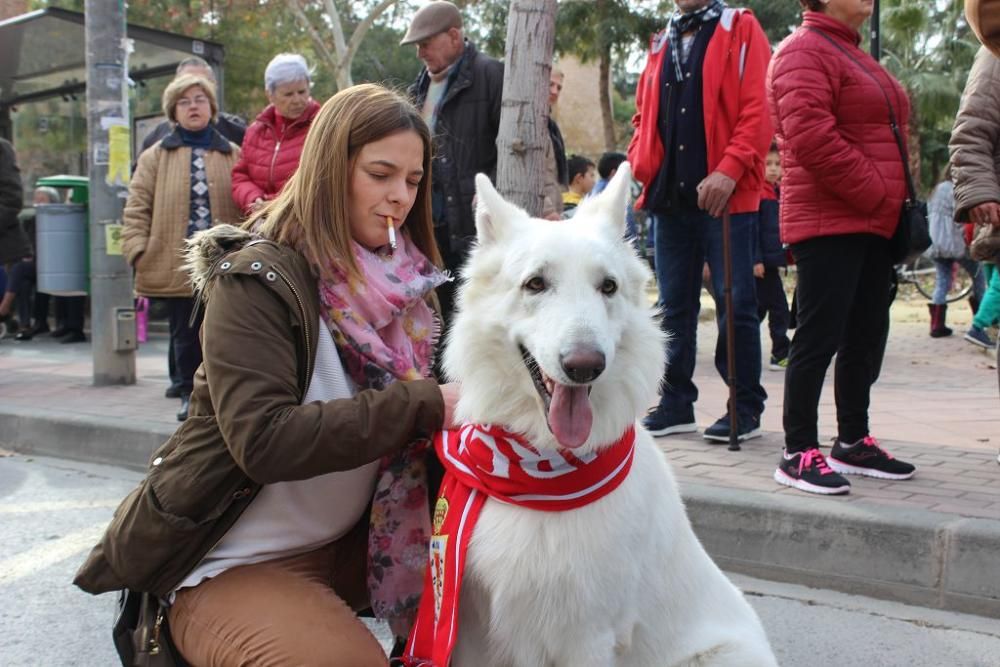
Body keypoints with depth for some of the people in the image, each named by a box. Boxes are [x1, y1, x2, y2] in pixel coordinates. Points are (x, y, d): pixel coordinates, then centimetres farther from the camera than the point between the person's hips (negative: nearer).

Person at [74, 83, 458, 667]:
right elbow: (264, 439, -27)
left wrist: (461, 409, -16)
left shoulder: (403, 282, 3)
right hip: (235, 564, -5)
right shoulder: (257, 280, -16)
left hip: (348, 541, 6)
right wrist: (422, 405, -28)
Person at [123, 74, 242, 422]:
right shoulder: (156, 156, 9)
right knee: (185, 334, 8)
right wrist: (138, 250, -5)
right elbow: (138, 208, 6)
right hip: (176, 265, 0)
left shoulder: (233, 155, 9)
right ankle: (190, 393, 21)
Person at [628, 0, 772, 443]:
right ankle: (676, 402, 19)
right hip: (669, 195, 6)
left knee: (735, 304, -1)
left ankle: (746, 408, 9)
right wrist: (640, 162, 4)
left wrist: (730, 169, -18)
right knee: (674, 305, 9)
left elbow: (758, 108, -8)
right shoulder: (661, 44, 19)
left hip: (726, 196, -5)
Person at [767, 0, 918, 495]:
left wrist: (892, 201, 13)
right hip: (828, 223, -9)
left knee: (866, 335, 12)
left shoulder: (853, 54, 22)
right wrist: (874, 192, -16)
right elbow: (810, 135, -21)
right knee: (820, 335, -8)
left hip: (871, 222, 10)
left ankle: (853, 442, 23)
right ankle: (797, 453, -1)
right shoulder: (804, 51, -9)